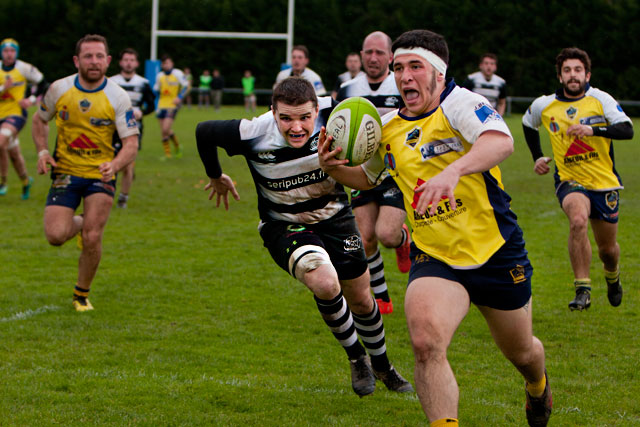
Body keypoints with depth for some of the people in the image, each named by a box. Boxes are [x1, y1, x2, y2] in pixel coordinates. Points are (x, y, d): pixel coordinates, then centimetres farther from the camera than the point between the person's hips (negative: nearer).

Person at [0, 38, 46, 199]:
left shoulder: (24, 69, -3)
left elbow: (41, 82, 11)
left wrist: (32, 100, 1)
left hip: (17, 114, -4)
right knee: (13, 153, 13)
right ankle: (25, 181, 37)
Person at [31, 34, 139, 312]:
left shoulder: (118, 97, -9)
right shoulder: (58, 89, -3)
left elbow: (131, 144, -12)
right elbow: (40, 120, 15)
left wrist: (114, 165, -32)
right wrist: (42, 152, -1)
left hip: (101, 174, -1)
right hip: (66, 172, 2)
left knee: (92, 239, -15)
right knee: (55, 235, -15)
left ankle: (82, 294, 11)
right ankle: (80, 224, 24)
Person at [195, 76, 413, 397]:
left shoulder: (332, 115, -26)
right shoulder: (254, 134, -28)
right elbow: (204, 132, -10)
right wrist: (216, 177, 6)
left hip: (334, 217, 3)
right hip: (283, 225, -3)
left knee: (360, 299, 13)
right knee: (325, 283, -29)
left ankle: (382, 366, 43)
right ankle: (356, 359, -2)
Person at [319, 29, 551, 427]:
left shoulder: (459, 104, -15)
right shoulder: (388, 129, 4)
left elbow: (501, 141, -36)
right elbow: (367, 177, 24)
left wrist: (453, 171, -53)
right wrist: (335, 168, 1)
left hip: (495, 251, -3)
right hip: (434, 258, 3)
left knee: (521, 351, 19)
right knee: (426, 342, -27)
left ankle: (538, 385, 55)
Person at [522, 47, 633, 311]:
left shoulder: (601, 99, -8)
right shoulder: (544, 106, -1)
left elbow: (627, 129, -22)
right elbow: (528, 124, 22)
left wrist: (593, 129, -35)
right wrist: (537, 157, 14)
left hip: (605, 182, 1)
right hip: (570, 181, 0)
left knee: (607, 248, 11)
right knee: (578, 220, -32)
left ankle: (612, 277, 48)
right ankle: (582, 290, -27)